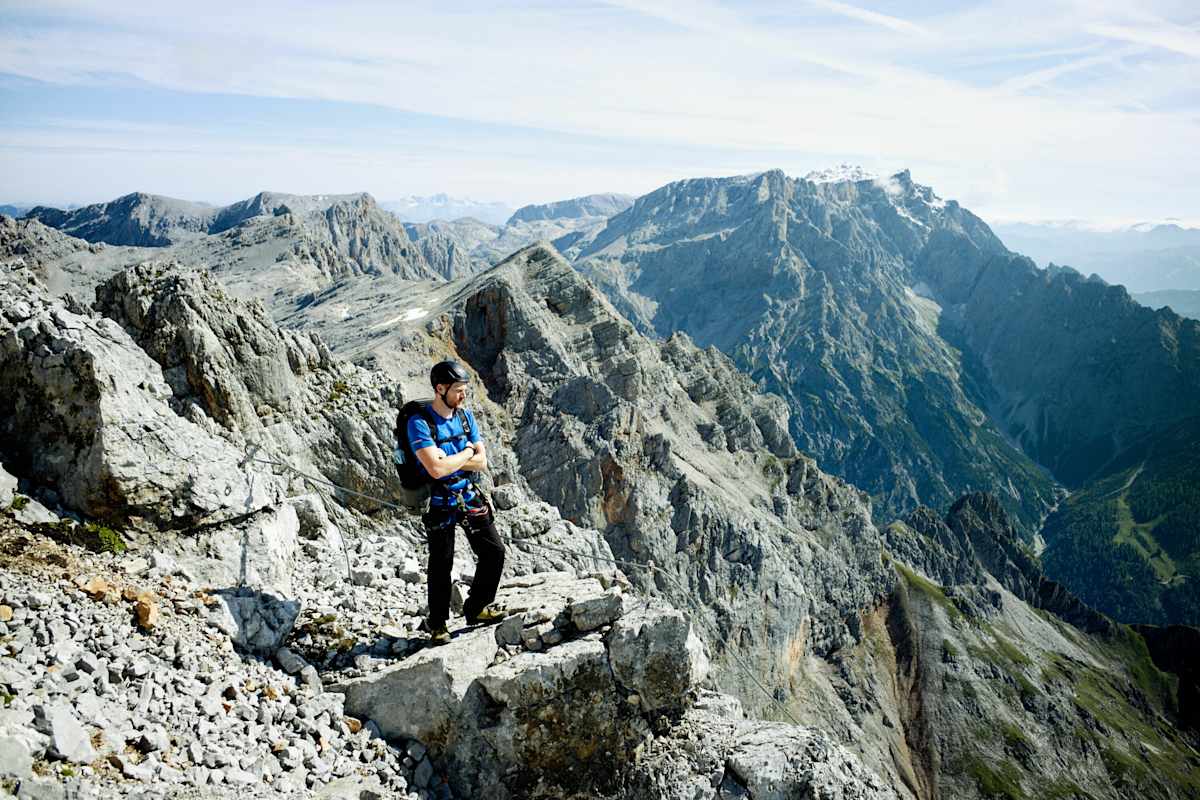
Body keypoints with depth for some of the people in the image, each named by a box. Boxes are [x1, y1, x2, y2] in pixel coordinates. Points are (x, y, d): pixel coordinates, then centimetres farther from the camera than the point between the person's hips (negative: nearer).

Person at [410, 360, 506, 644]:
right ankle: (436, 623, 25)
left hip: (470, 497, 6)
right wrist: (466, 453, -14)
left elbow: (482, 462, -2)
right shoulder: (419, 423, -19)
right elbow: (436, 469, -29)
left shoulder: (465, 415, 1)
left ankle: (476, 609, 25)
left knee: (494, 551, 6)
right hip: (440, 503, -6)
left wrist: (447, 460, -16)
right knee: (441, 564, 5)